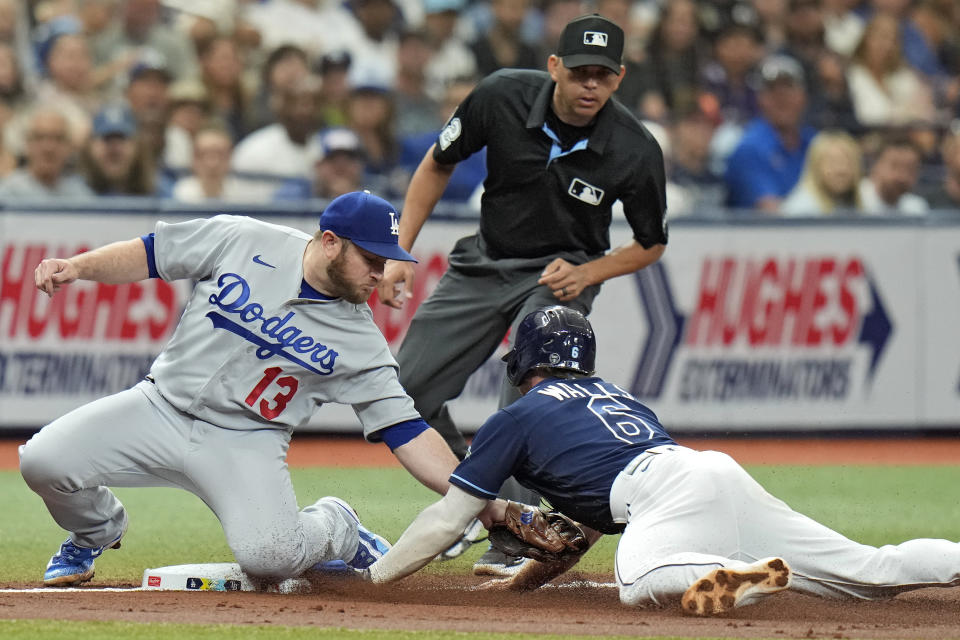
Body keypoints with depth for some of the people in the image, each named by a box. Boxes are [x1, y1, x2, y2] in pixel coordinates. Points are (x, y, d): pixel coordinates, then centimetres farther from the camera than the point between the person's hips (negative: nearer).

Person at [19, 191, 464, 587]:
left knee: (270, 557, -28)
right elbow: (147, 255, 3)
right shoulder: (240, 241, -7)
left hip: (245, 443, -1)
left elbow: (406, 433, -8)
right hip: (162, 407, 1)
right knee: (43, 460, -19)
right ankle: (96, 531, 18)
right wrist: (77, 267, -13)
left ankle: (337, 531, 10)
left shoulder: (361, 341, -6)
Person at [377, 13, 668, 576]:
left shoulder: (636, 151, -22)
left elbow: (651, 244, -3)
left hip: (564, 272, -3)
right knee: (406, 389, 0)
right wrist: (400, 252, -6)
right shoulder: (503, 97, -20)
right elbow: (438, 165, -1)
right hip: (486, 262, 3)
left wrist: (586, 274, -19)